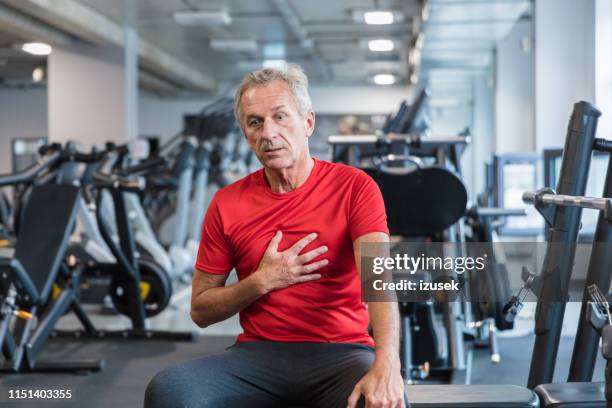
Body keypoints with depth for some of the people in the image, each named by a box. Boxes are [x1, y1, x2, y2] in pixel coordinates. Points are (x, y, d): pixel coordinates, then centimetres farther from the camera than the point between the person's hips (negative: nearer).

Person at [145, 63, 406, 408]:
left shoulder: (355, 187, -3)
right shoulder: (226, 204, 4)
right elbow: (201, 310, 10)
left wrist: (386, 365, -35)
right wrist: (262, 282, -9)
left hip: (340, 353, -2)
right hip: (259, 353, 2)